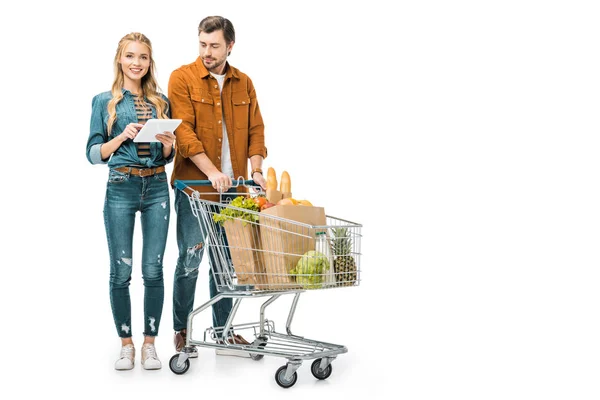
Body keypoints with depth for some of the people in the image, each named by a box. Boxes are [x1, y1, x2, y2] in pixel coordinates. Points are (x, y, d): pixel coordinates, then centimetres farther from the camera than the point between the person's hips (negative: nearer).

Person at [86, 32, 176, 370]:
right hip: (121, 189, -2)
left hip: (157, 188, 2)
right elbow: (94, 153, 1)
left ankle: (150, 343, 13)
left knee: (153, 270, 1)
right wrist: (122, 137, -13)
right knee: (121, 271, 2)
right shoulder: (104, 101, 4)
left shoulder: (161, 101, 12)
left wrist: (169, 145, -6)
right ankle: (126, 344, 16)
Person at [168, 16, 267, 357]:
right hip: (194, 185, -4)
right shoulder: (182, 78, -5)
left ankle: (223, 330, 22)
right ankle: (182, 331, 16)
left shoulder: (244, 83, 10)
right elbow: (184, 131, -14)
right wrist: (212, 172, -23)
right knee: (190, 259, 1)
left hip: (232, 186, 4)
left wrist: (256, 170, -8)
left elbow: (256, 130, 8)